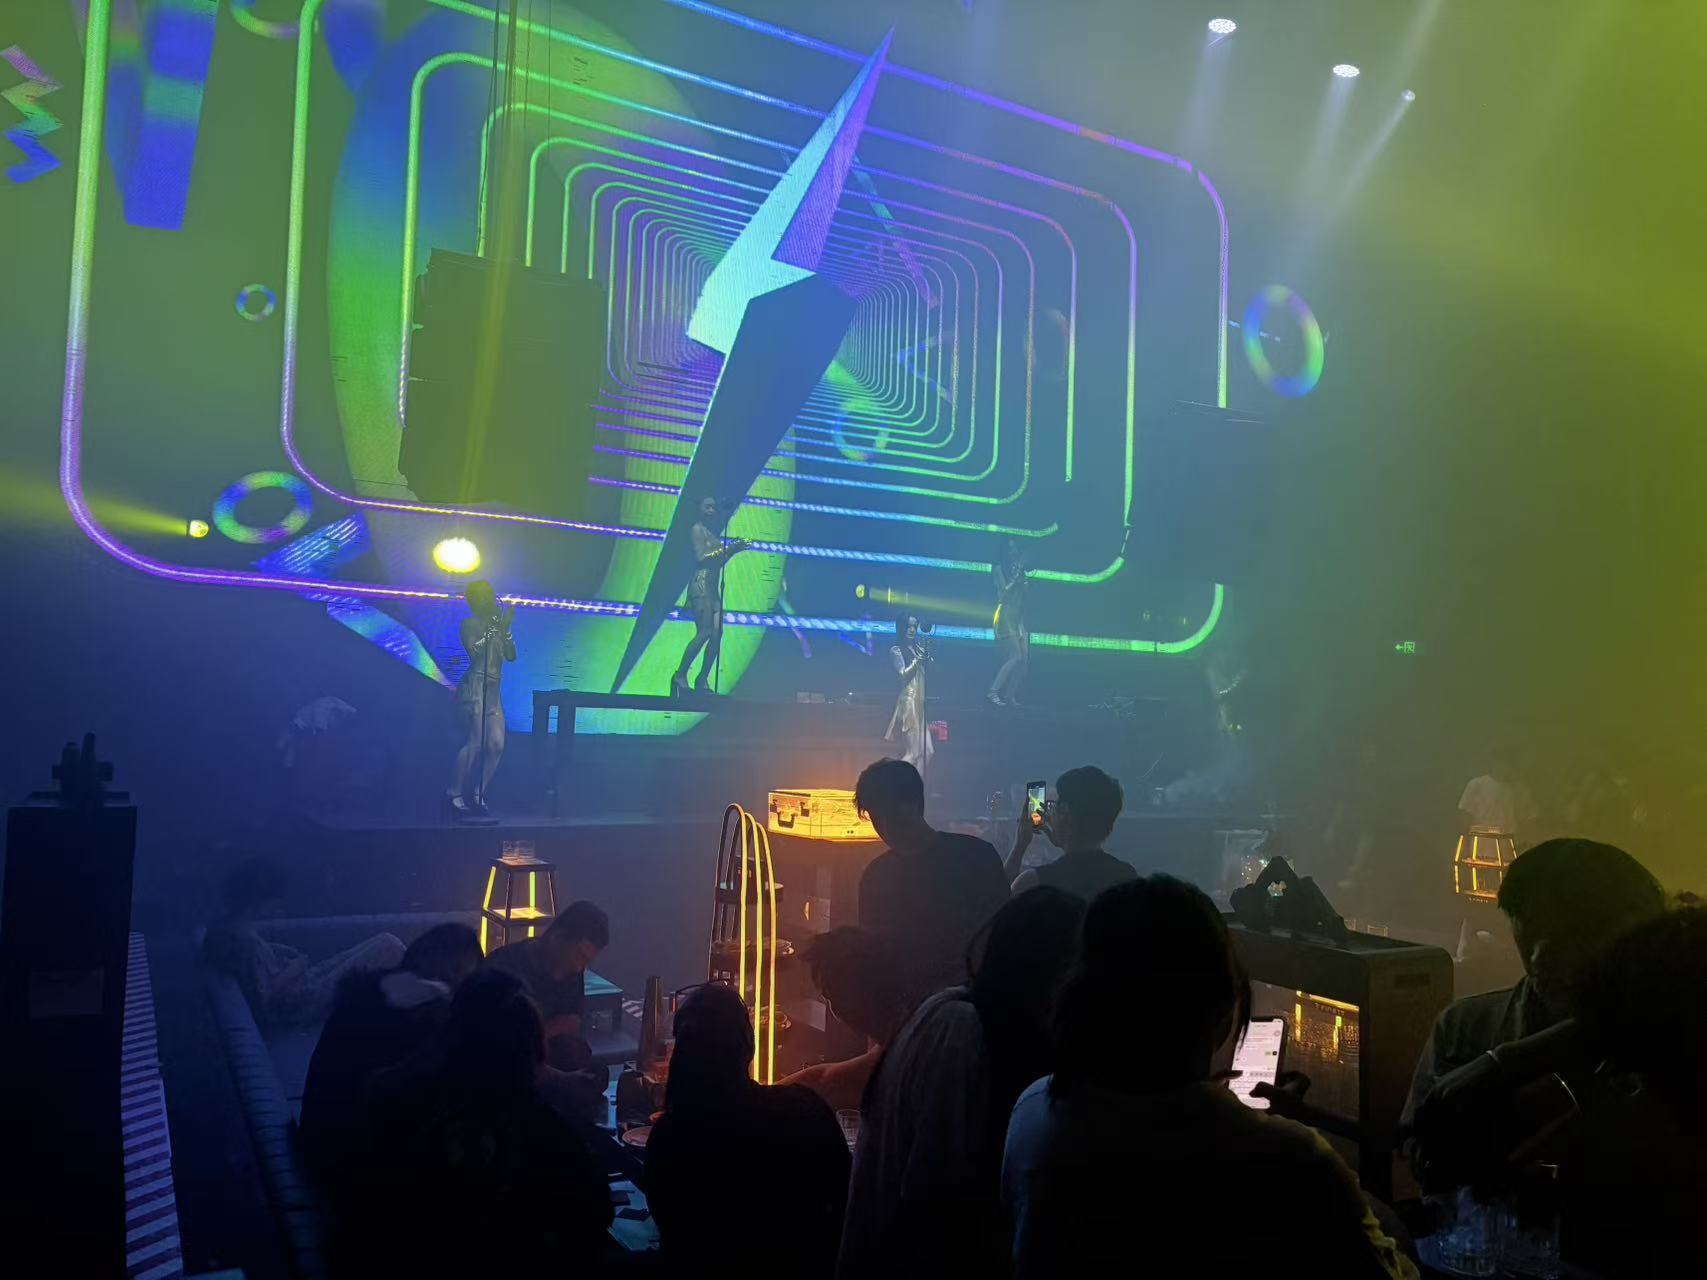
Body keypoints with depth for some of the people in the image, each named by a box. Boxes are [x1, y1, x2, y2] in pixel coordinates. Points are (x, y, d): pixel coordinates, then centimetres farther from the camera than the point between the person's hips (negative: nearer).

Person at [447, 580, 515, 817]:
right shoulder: (470, 624, 2)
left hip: (493, 692, 7)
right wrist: (492, 629, -11)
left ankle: (479, 794, 4)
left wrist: (506, 628, 5)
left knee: (497, 745, -2)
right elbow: (473, 650, -14)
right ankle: (455, 794, -8)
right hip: (475, 688, -7)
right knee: (475, 743, -14)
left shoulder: (496, 627, 19)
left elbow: (511, 656, 11)